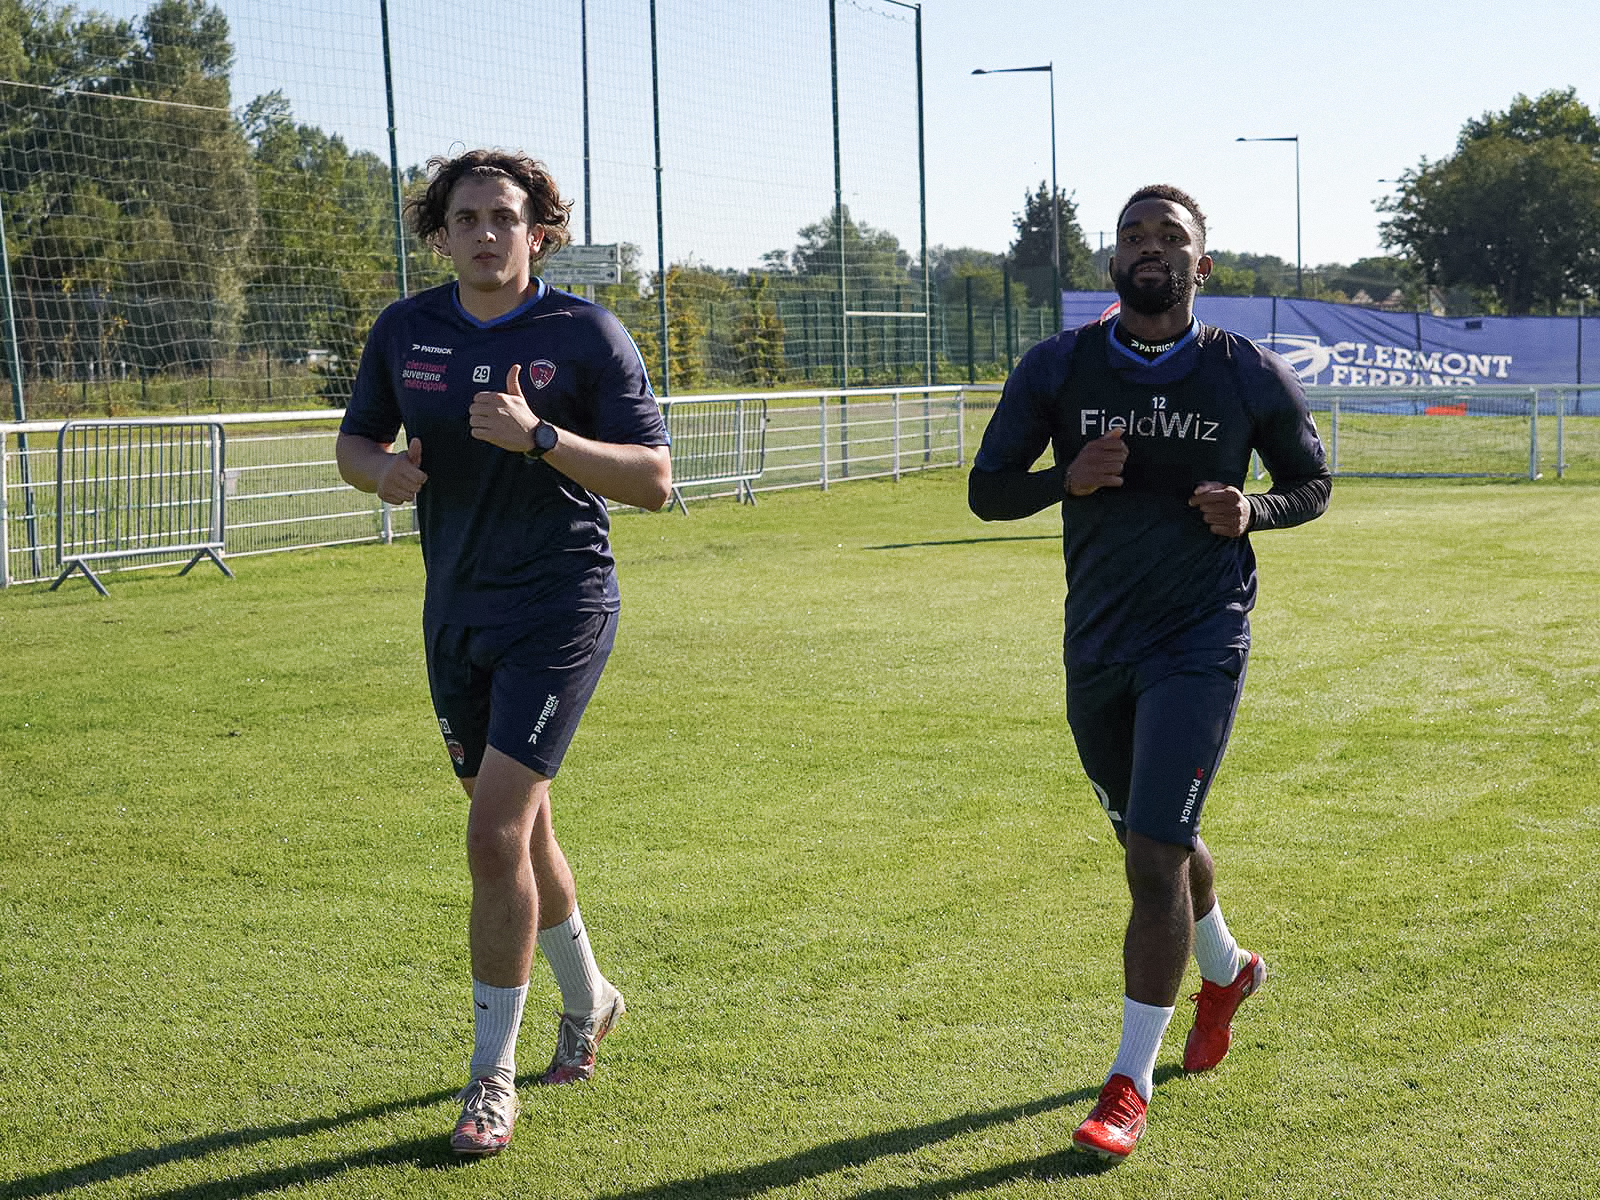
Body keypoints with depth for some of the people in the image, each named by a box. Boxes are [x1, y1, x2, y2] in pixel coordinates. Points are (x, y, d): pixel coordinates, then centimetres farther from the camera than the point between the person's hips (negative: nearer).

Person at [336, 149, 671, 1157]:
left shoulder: (587, 334, -8)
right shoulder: (405, 331, 5)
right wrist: (383, 467, -8)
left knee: (497, 836, -13)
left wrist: (540, 436, -24)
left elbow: (655, 481, -11)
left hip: (560, 608, -5)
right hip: (457, 611, 6)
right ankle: (587, 998, 42)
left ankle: (493, 1077, 1)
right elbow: (355, 440, 16)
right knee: (519, 829, 17)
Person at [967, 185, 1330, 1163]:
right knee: (1156, 840, 19)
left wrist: (1252, 512, -12)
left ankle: (1130, 1085, 0)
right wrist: (1068, 478, -17)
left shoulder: (1252, 375, -4)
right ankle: (1226, 970, 50)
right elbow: (987, 491, 3)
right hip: (1097, 647, 4)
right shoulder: (1058, 368, -1)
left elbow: (1313, 483, 10)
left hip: (1201, 644, -3)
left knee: (1155, 856, -11)